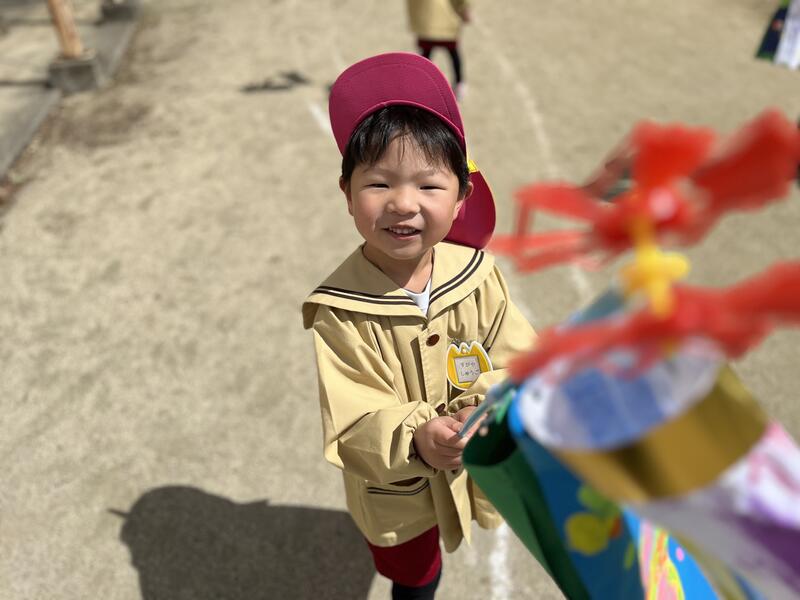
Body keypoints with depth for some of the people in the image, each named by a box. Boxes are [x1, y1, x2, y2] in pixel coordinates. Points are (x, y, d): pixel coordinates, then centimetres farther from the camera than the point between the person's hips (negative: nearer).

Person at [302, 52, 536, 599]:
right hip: (395, 490, -2)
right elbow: (353, 422, -28)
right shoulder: (339, 309, -28)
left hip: (476, 468, 3)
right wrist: (415, 440, -45)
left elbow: (519, 358, -14)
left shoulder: (476, 272, -19)